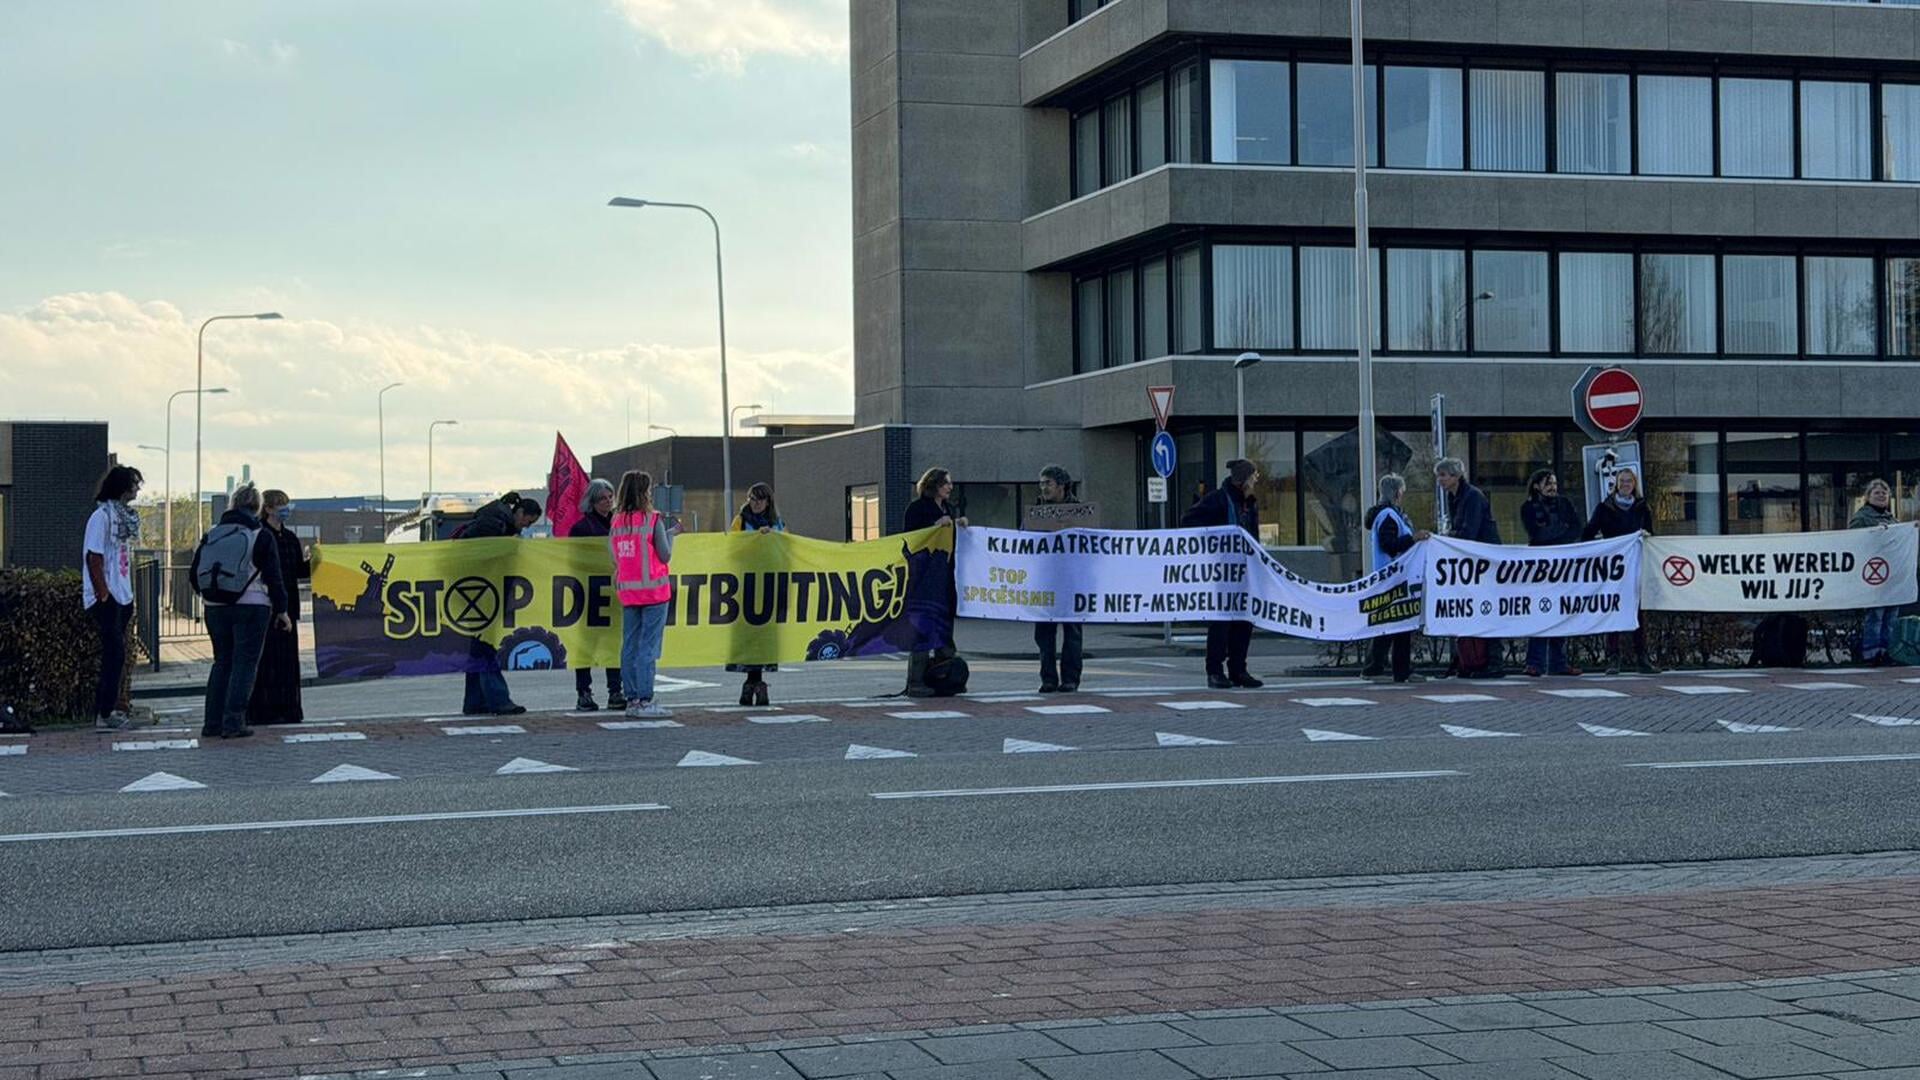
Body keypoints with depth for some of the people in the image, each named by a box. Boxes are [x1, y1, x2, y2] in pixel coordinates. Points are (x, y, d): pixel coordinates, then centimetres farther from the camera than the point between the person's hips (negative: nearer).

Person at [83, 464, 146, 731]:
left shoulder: (125, 515, 13)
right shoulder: (102, 516, -12)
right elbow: (93, 558, -16)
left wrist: (128, 594, 13)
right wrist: (103, 595, -18)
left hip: (122, 597, 9)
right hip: (106, 599, -9)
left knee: (115, 655, 12)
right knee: (114, 654, -10)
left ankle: (107, 709, 18)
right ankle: (105, 714, -7)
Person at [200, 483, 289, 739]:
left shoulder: (212, 533, 7)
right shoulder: (262, 536, -5)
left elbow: (196, 571, 8)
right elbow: (274, 577, -5)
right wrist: (281, 610, 3)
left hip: (216, 608, 4)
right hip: (252, 606, -4)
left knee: (222, 662, 14)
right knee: (244, 664, 0)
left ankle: (212, 723, 12)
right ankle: (233, 723, -6)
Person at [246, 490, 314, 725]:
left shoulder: (290, 538, 15)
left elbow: (299, 571, 18)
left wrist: (313, 560, -1)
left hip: (286, 608, 8)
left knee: (287, 659, 9)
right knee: (266, 659, -7)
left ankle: (287, 709, 14)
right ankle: (263, 709, -5)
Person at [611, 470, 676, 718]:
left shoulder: (617, 521, 4)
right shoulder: (653, 519, -10)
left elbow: (615, 558, 8)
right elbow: (665, 556, -8)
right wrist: (671, 534, 8)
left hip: (627, 590, 5)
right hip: (653, 590, -5)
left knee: (629, 646, 9)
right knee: (649, 647, -4)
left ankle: (631, 699, 11)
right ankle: (645, 701, -6)